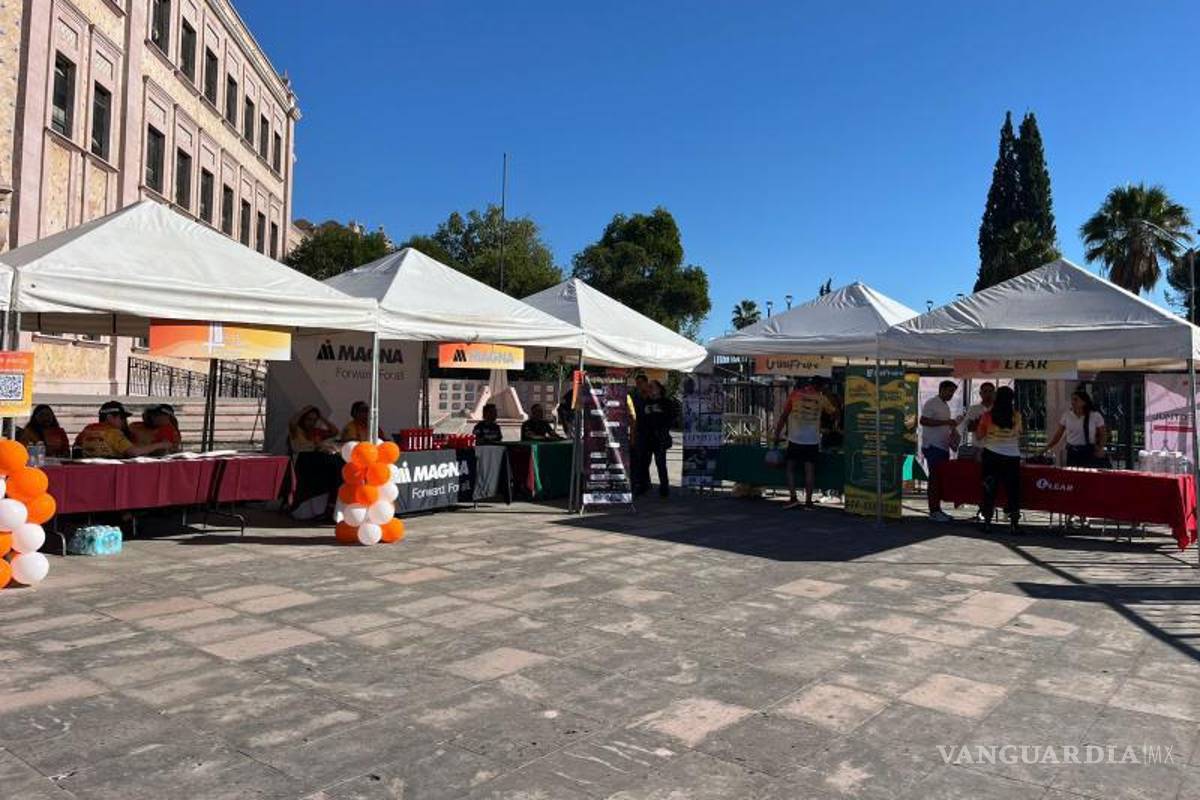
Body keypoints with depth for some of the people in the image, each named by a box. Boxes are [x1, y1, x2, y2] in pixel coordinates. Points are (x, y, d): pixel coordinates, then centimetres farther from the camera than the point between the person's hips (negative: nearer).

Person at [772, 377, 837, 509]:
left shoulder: (794, 395, 1)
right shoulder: (821, 398, 3)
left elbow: (783, 416, 2)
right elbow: (833, 412, 18)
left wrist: (777, 434, 7)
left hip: (795, 439, -1)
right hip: (813, 440, 1)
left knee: (790, 468, 9)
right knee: (809, 470, 3)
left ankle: (793, 498, 0)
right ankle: (808, 501, 3)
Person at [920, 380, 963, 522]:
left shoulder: (945, 405, 20)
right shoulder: (931, 403, -9)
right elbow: (923, 420, -21)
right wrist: (946, 422, -22)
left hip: (943, 447, 9)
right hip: (933, 446, -9)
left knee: (941, 478, 9)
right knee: (934, 478, -7)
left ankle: (938, 509, 16)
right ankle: (933, 511, -4)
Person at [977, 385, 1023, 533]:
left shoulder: (987, 415, -5)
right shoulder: (1016, 416, -2)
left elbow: (980, 435, 4)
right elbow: (1019, 436, 10)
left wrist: (977, 424, 20)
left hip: (992, 455, 0)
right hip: (1012, 456, 0)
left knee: (989, 489, 6)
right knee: (1013, 490, 6)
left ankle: (987, 521, 8)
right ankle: (1014, 523, 6)